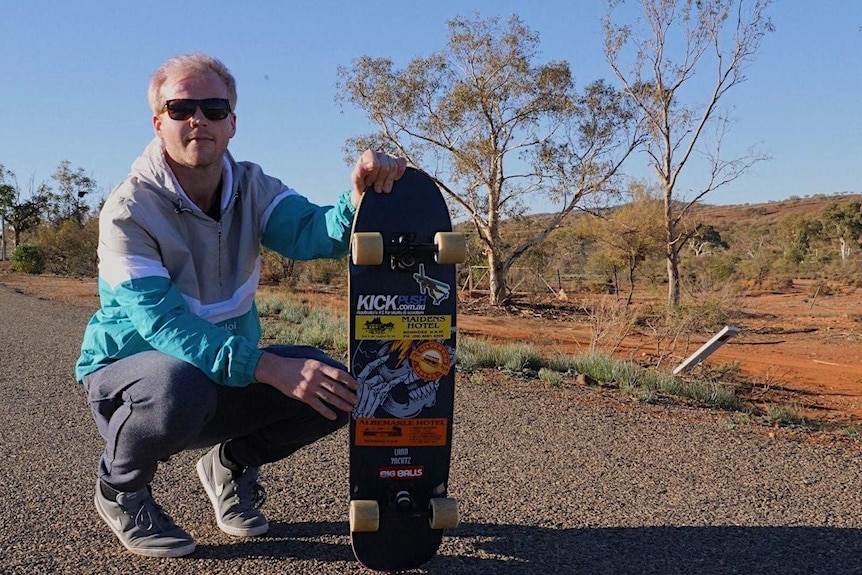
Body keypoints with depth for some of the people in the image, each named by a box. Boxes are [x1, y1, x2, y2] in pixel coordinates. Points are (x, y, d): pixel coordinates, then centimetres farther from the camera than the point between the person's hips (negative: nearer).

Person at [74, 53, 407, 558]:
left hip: (233, 367, 5)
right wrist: (268, 367, -42)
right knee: (180, 388, -39)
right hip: (131, 366, -4)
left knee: (335, 388, -18)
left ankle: (233, 462, 12)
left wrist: (360, 200, -47)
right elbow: (160, 320, -31)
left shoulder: (252, 188, -5)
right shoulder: (129, 209, -20)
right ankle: (121, 488, -4)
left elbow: (313, 232, -24)